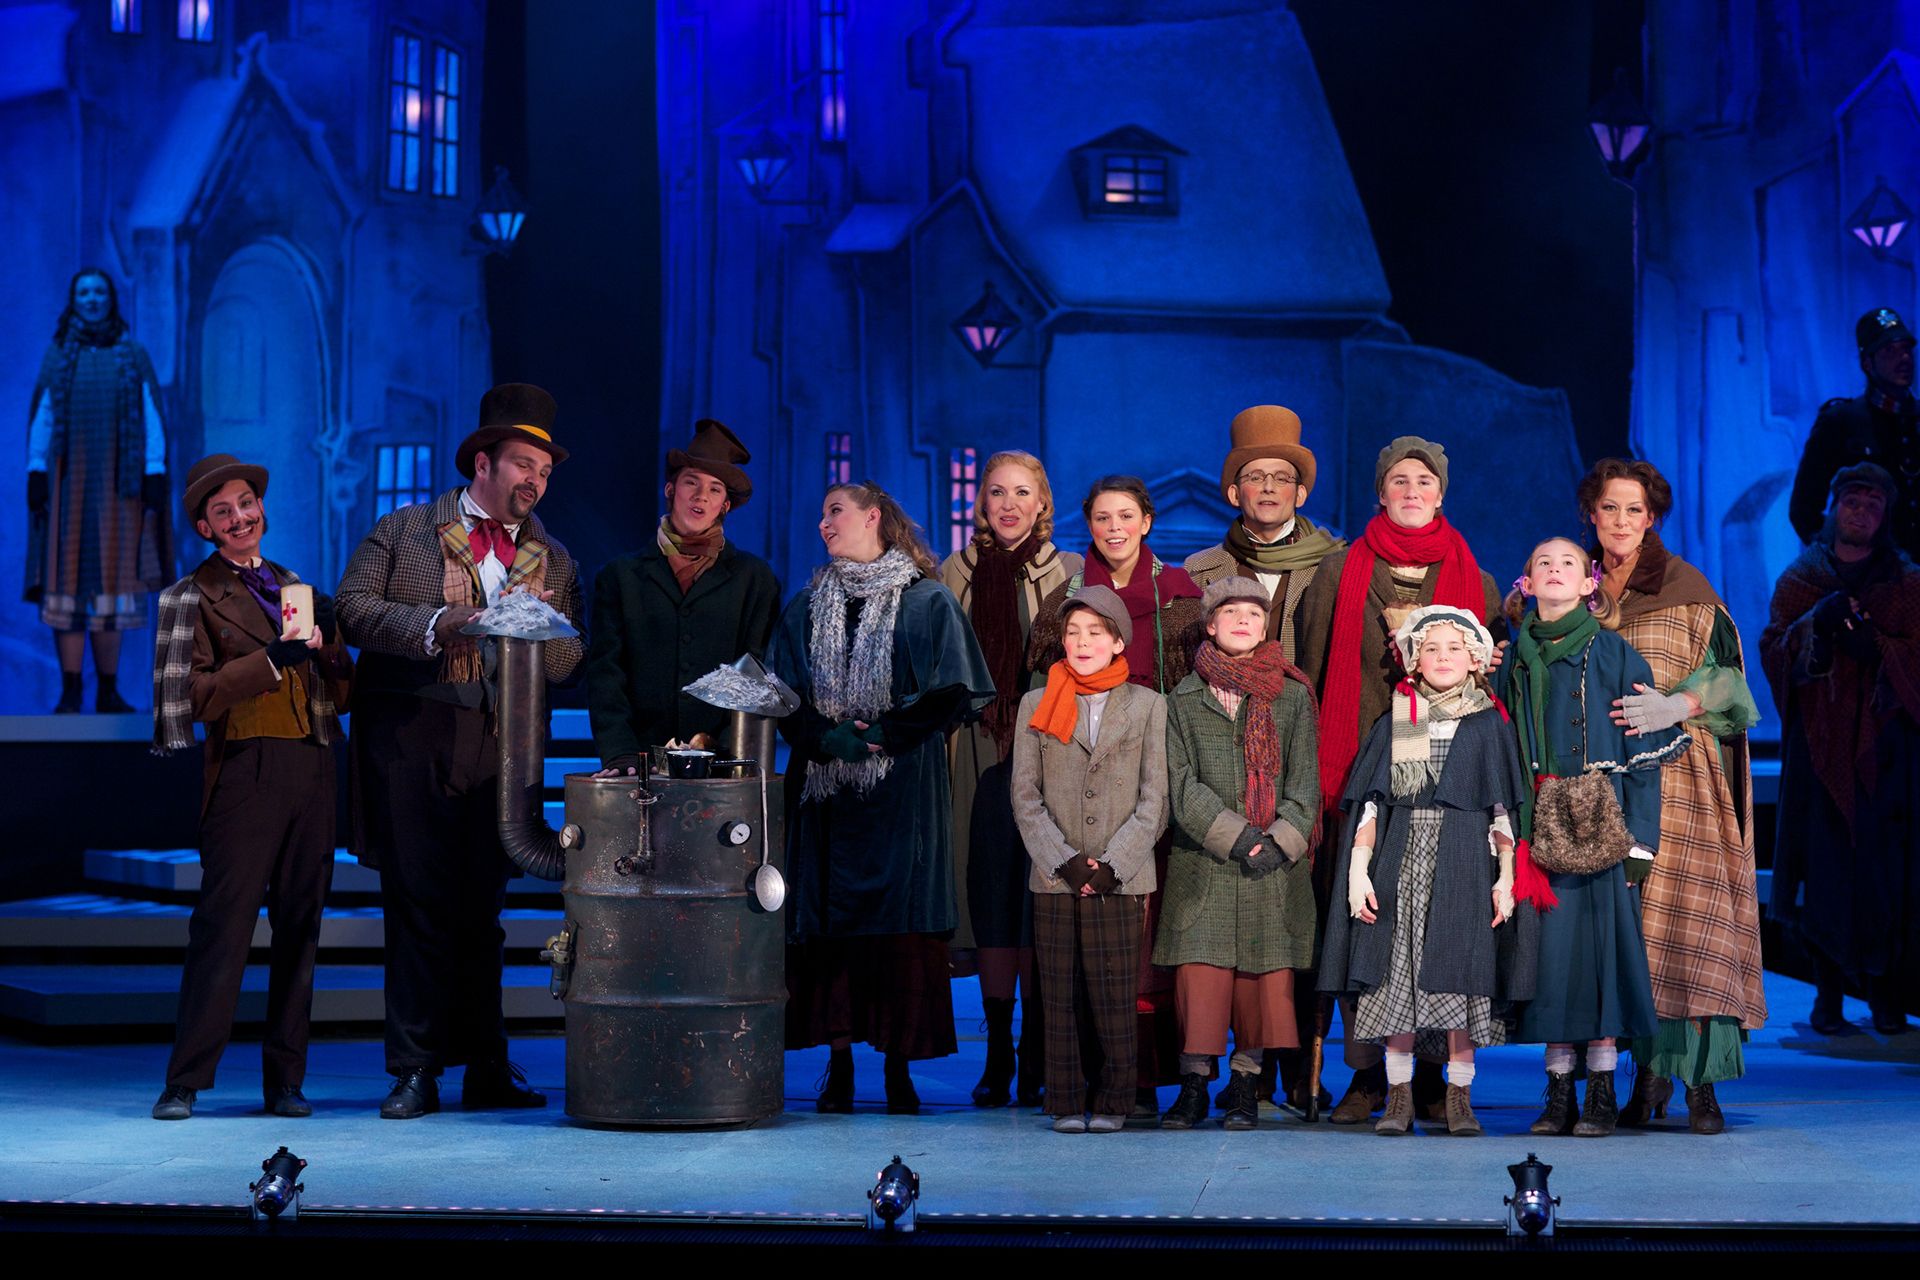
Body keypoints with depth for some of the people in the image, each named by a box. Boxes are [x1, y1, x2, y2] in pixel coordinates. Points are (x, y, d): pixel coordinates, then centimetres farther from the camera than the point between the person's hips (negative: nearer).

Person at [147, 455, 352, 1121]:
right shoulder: (196, 596, 4)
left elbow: (342, 695, 18)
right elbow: (198, 698, -8)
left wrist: (328, 642, -1)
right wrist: (273, 660, -16)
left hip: (314, 772, 5)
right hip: (247, 772, -5)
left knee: (299, 928, 5)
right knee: (223, 927, -9)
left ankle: (285, 1081, 10)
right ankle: (184, 1083, -5)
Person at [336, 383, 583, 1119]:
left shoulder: (553, 560, 15)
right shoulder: (402, 532, 7)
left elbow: (569, 661, 7)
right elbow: (353, 607, -4)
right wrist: (437, 626, -16)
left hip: (499, 748, 3)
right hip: (409, 740, -3)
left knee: (480, 911, 6)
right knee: (418, 907, -4)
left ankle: (485, 1071, 12)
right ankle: (416, 1073, 0)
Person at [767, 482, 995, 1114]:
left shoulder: (927, 603, 3)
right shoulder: (807, 607, 14)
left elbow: (954, 691, -3)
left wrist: (883, 733, -12)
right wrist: (825, 737, -11)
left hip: (903, 785, -3)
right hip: (825, 788, 3)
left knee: (901, 920, -5)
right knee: (829, 916, -1)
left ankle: (899, 1067, 0)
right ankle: (839, 1063, 5)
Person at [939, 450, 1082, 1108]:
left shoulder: (1068, 573, 6)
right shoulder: (955, 574, 11)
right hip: (981, 755, 2)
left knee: (1039, 898, -4)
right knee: (990, 892, 0)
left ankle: (1036, 1060, 2)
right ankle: (998, 1056, 5)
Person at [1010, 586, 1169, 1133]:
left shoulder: (1147, 706, 8)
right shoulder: (1036, 705, 10)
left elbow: (1154, 801, 3)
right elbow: (1025, 798, 5)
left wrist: (1111, 865, -8)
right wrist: (1066, 861, -7)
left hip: (1121, 879, -1)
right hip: (1054, 879, 1)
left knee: (1116, 998, -4)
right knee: (1061, 996, 1)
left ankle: (1113, 1103, 5)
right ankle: (1066, 1104, 8)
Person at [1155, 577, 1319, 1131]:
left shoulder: (1292, 697, 8)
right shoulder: (1185, 700, 8)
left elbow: (1305, 780, 5)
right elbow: (1183, 784, 0)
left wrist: (1279, 842, -10)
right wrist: (1236, 837, -11)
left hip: (1275, 861, 0)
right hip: (1203, 861, 0)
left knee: (1263, 971, 0)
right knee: (1200, 973, -6)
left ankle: (1245, 1083, 9)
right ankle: (1194, 1085, -1)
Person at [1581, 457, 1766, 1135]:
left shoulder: (1687, 588, 4)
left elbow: (1725, 675, -2)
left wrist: (1676, 707, -19)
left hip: (1677, 775, -3)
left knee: (1688, 920, -12)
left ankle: (1701, 1082, -11)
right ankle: (1647, 1072, 5)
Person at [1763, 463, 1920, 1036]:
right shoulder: (1800, 580, 11)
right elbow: (1772, 653, 2)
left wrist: (1873, 644, -17)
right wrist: (1816, 624, -15)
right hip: (1818, 744, 0)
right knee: (1823, 864, -6)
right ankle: (1828, 993, 1)